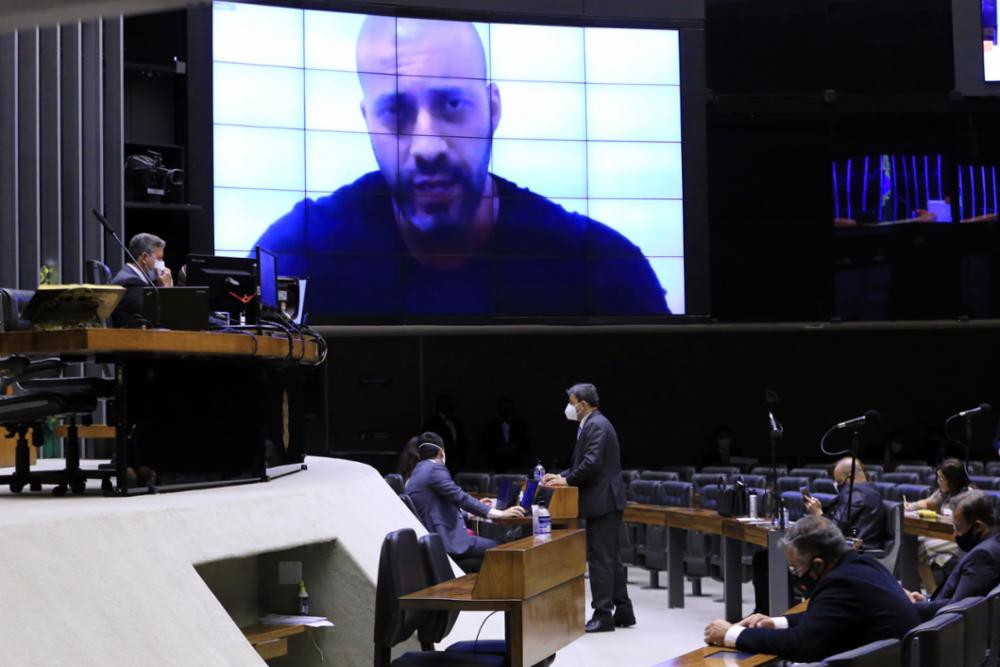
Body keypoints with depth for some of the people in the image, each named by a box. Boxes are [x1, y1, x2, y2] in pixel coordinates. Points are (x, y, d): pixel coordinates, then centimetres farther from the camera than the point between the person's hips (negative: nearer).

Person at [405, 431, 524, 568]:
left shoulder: (418, 472, 18)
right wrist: (498, 513, -20)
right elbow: (460, 497, -20)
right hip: (446, 541, -10)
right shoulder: (435, 469, -10)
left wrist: (474, 508, 36)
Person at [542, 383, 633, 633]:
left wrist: (567, 480, -13)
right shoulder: (593, 424, 18)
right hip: (604, 502, 11)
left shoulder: (596, 425, -15)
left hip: (602, 502, -11)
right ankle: (623, 611, 19)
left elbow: (592, 463, -24)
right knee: (610, 557, 14)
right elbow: (586, 464, 23)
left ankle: (603, 615, -4)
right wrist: (561, 476, 13)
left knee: (600, 558, -7)